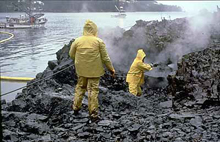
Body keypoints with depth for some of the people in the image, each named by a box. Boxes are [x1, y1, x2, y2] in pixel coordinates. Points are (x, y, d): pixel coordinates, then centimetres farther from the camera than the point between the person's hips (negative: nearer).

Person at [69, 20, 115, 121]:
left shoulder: (77, 41, -3)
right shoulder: (99, 41, -9)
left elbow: (71, 55, 5)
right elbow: (105, 58, -6)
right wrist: (111, 69, 5)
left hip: (81, 70, 3)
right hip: (94, 71, -2)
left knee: (80, 87, 20)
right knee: (93, 90, 4)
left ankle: (76, 107, 28)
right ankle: (93, 113, 6)